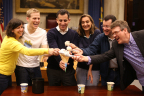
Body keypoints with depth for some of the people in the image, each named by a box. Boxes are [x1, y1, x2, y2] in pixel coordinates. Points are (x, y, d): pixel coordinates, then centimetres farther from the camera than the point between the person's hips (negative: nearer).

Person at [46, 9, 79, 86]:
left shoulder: (74, 34, 4)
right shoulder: (51, 33, -4)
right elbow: (54, 49, -20)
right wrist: (59, 61, -38)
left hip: (68, 69, 1)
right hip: (53, 69, -1)